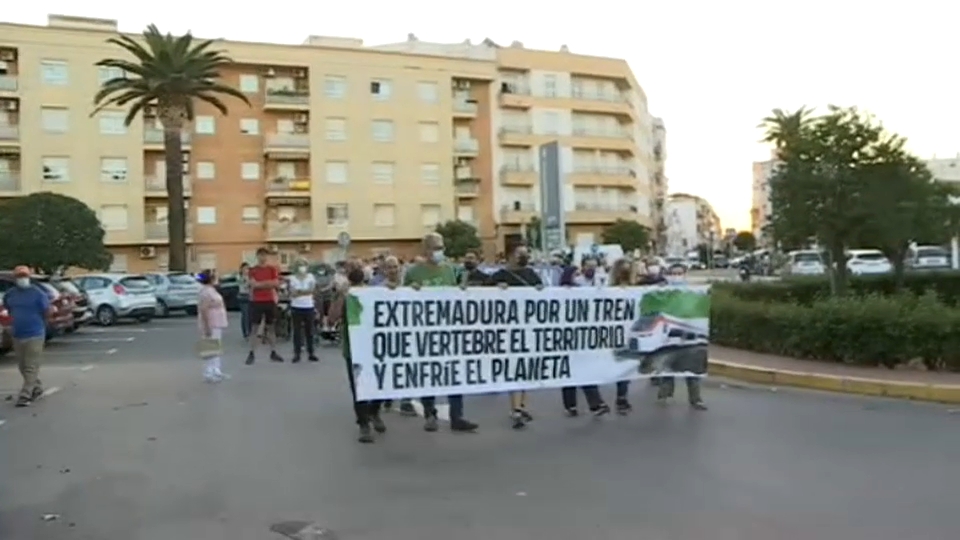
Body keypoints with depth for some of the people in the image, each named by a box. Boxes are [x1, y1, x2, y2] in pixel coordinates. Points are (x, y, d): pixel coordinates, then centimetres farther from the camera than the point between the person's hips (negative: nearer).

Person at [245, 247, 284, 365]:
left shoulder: (273, 269, 5)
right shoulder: (252, 270, 1)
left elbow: (276, 284, -5)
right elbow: (254, 284, -12)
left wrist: (260, 284, -12)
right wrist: (268, 283, -12)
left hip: (270, 301, 2)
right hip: (256, 301, -2)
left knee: (270, 327, 9)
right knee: (254, 327, -1)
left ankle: (273, 352, 15)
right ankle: (251, 353, 2)